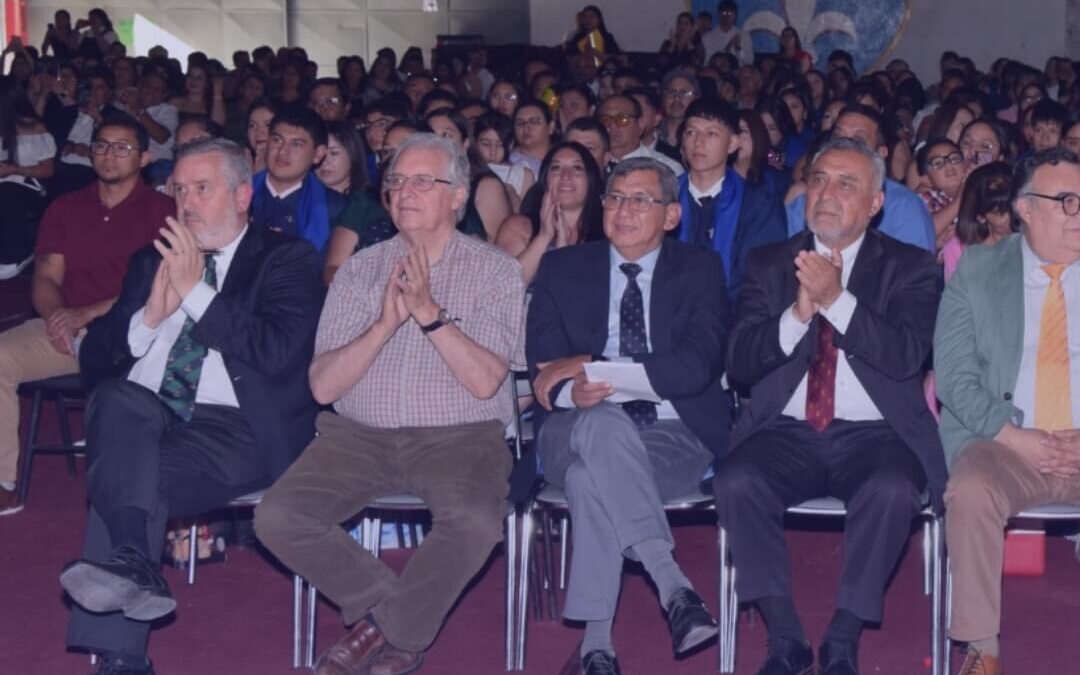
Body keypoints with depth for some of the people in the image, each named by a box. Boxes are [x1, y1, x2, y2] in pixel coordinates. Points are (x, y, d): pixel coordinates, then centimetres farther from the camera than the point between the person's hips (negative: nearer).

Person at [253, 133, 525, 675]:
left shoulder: (495, 272, 2)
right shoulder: (360, 270, 9)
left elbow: (484, 381, -11)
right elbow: (323, 386, 0)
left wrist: (429, 311, -19)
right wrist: (384, 323, -13)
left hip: (459, 437, -3)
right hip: (361, 435, 3)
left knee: (476, 522, -33)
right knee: (277, 518, -20)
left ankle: (388, 630, -5)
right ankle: (391, 609, 3)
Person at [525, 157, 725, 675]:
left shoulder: (701, 270, 7)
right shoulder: (562, 268, 12)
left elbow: (698, 365, -10)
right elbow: (542, 369, 2)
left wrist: (593, 366, -14)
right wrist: (572, 392, -24)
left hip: (675, 437, -1)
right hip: (580, 431, 1)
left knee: (591, 475, -35)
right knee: (604, 422, -38)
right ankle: (671, 583, -42)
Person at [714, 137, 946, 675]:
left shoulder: (909, 267, 7)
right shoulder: (768, 264, 12)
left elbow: (907, 357, -10)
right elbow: (738, 365, 1)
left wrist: (836, 299, -21)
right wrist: (798, 312, -14)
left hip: (873, 434, -1)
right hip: (787, 432, 2)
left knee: (892, 490, -33)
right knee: (736, 483, -28)